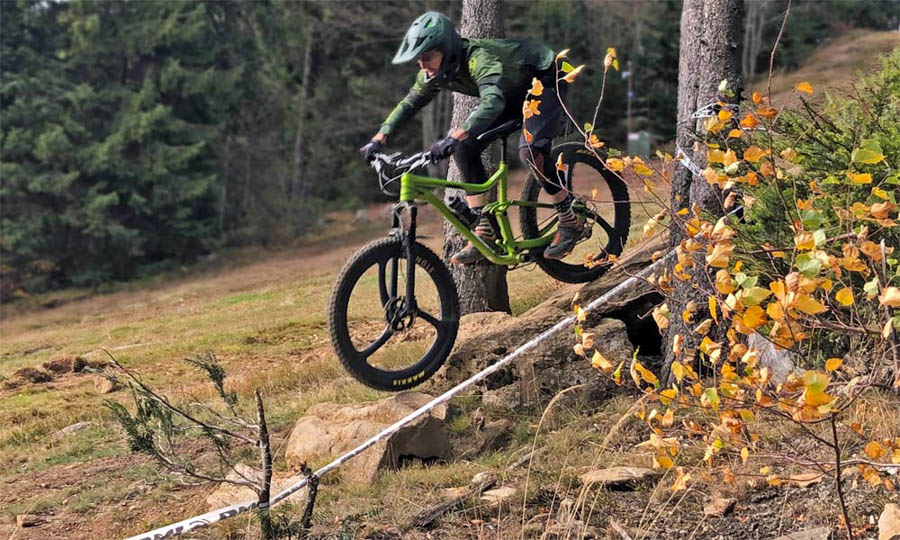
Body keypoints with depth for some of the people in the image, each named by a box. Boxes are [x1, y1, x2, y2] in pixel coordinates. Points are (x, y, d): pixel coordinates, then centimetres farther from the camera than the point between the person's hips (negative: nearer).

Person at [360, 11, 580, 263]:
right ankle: (484, 233, -7)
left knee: (530, 150, -30)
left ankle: (570, 223, -12)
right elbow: (410, 103, 2)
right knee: (465, 148, -11)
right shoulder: (434, 72, -14)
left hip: (544, 79, -8)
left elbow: (493, 102, -55)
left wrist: (455, 137, -66)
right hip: (513, 92, 8)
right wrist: (379, 138, -10)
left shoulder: (478, 57, -38)